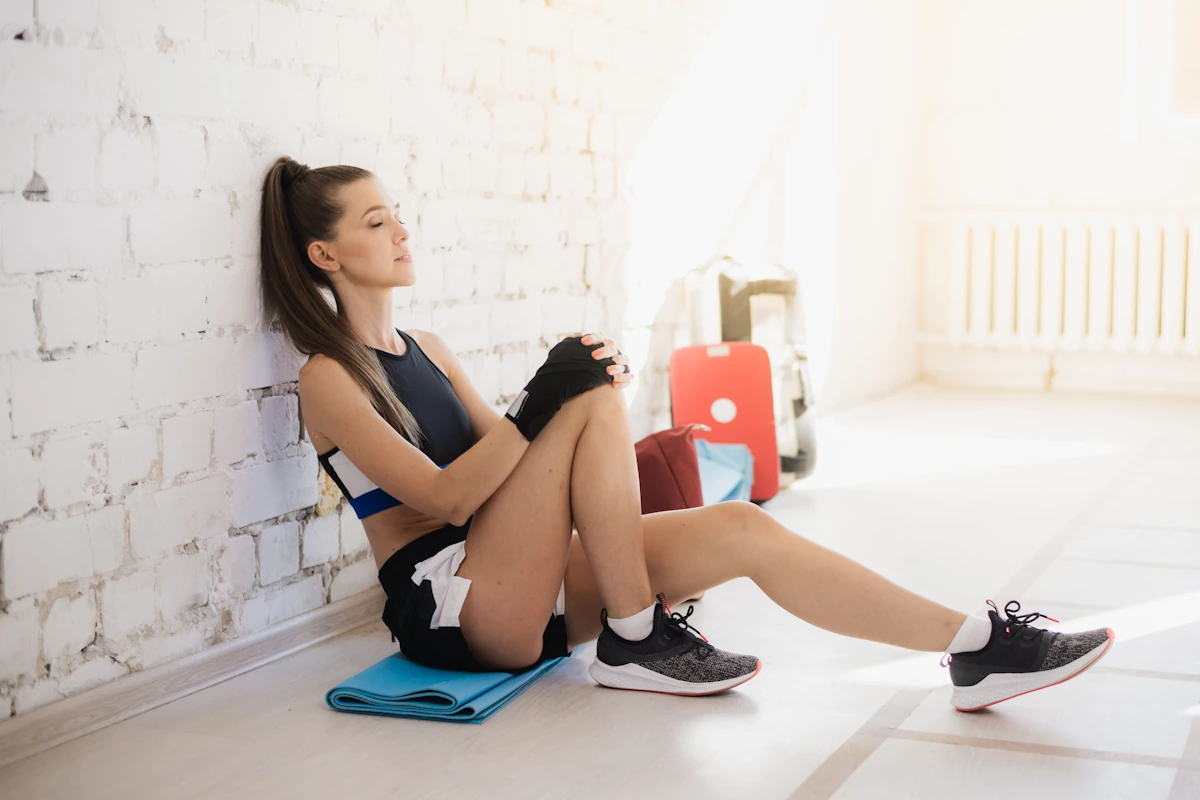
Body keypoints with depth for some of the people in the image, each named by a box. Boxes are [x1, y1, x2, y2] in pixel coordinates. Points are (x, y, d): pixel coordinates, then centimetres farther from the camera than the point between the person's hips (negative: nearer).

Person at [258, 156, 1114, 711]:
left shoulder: (426, 349, 18)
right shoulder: (328, 379, -6)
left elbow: (504, 466, 12)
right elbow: (445, 497, -15)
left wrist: (585, 385, -5)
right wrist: (541, 401, -23)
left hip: (523, 580, 7)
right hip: (449, 606, -7)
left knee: (742, 528, -11)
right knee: (592, 398, -24)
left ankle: (976, 646, -12)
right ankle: (635, 641, -17)